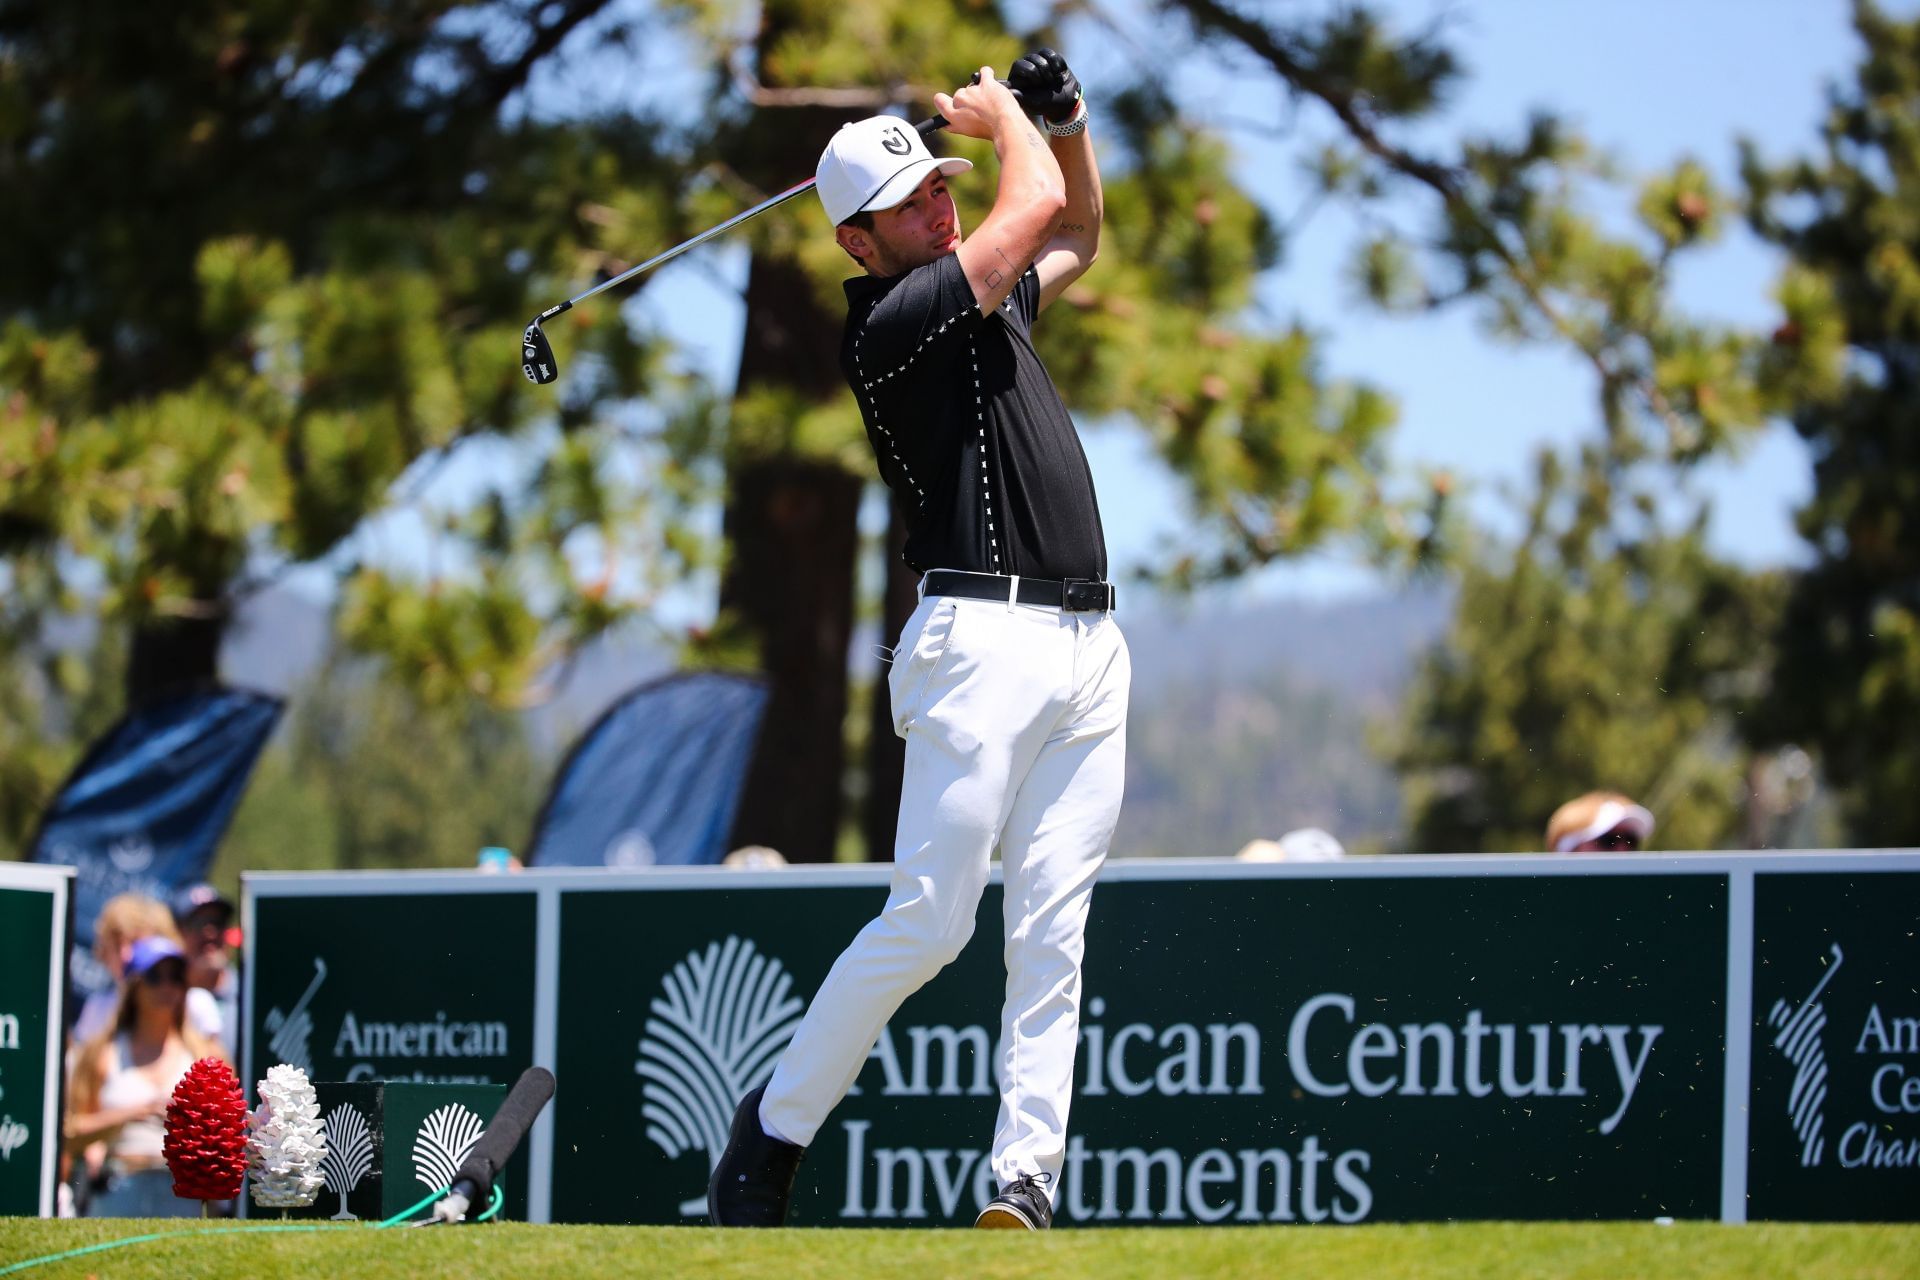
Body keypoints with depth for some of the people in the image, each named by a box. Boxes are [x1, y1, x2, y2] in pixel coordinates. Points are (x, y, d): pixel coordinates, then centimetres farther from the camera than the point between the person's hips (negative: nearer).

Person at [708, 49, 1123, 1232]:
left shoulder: (992, 297, 19)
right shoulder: (891, 323, -8)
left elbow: (1077, 236, 38)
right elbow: (1036, 208, -9)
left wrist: (1064, 117, 21)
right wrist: (1002, 114, 10)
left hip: (1089, 648, 8)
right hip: (983, 638, -8)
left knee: (1053, 934, -1)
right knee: (931, 922, -10)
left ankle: (1027, 1178, -5)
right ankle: (777, 1126, 5)